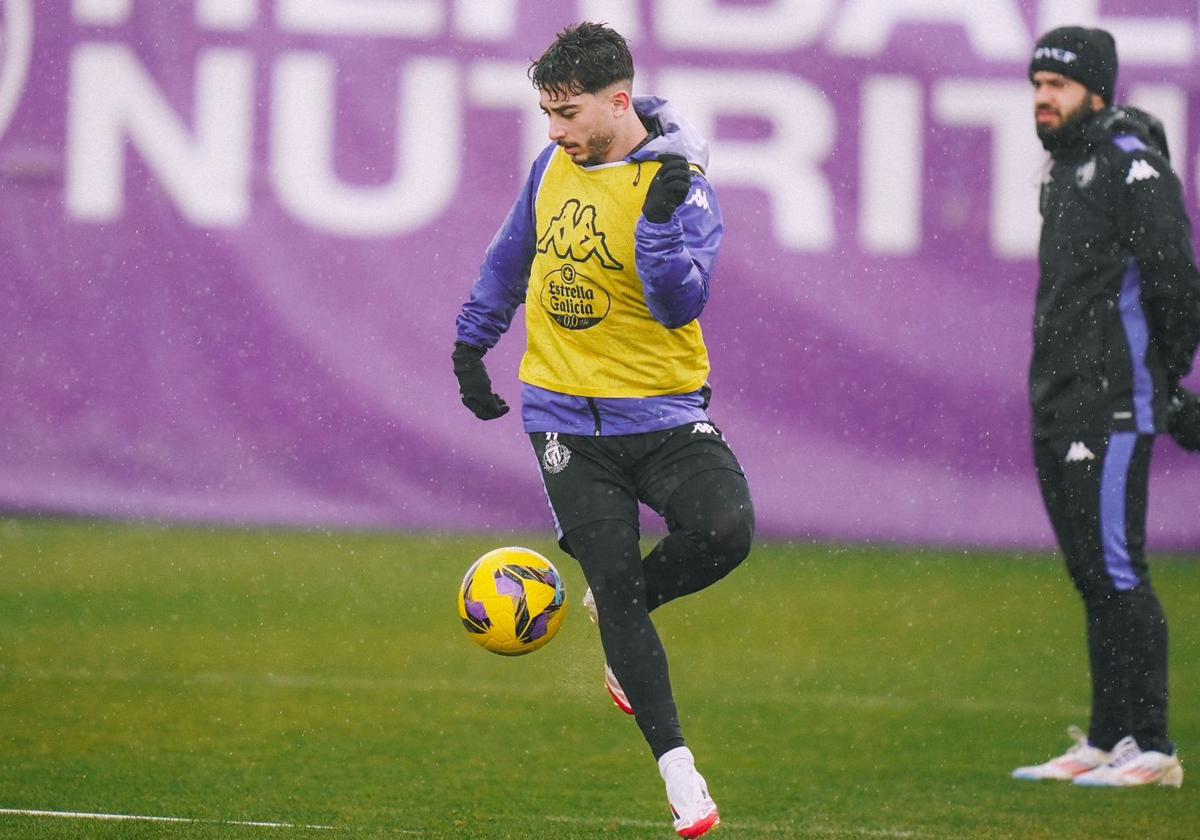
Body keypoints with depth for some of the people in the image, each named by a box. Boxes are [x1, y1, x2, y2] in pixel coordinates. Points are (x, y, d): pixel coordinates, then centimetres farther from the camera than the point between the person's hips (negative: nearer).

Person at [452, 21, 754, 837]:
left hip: (662, 408, -3)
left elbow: (679, 305, -22)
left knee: (725, 531, -26)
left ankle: (623, 602, 7)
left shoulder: (681, 184, -12)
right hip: (567, 416, 3)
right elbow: (512, 255, 23)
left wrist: (661, 219, -35)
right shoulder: (555, 166, 5)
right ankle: (679, 773, 2)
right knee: (614, 583, -5)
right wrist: (473, 341, 26)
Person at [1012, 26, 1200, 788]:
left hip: (1113, 405, -9)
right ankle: (1108, 741, 16)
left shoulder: (1129, 162, -11)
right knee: (1091, 573, 11)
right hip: (1058, 404, 9)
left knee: (1115, 568, -12)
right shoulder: (1064, 167, 18)